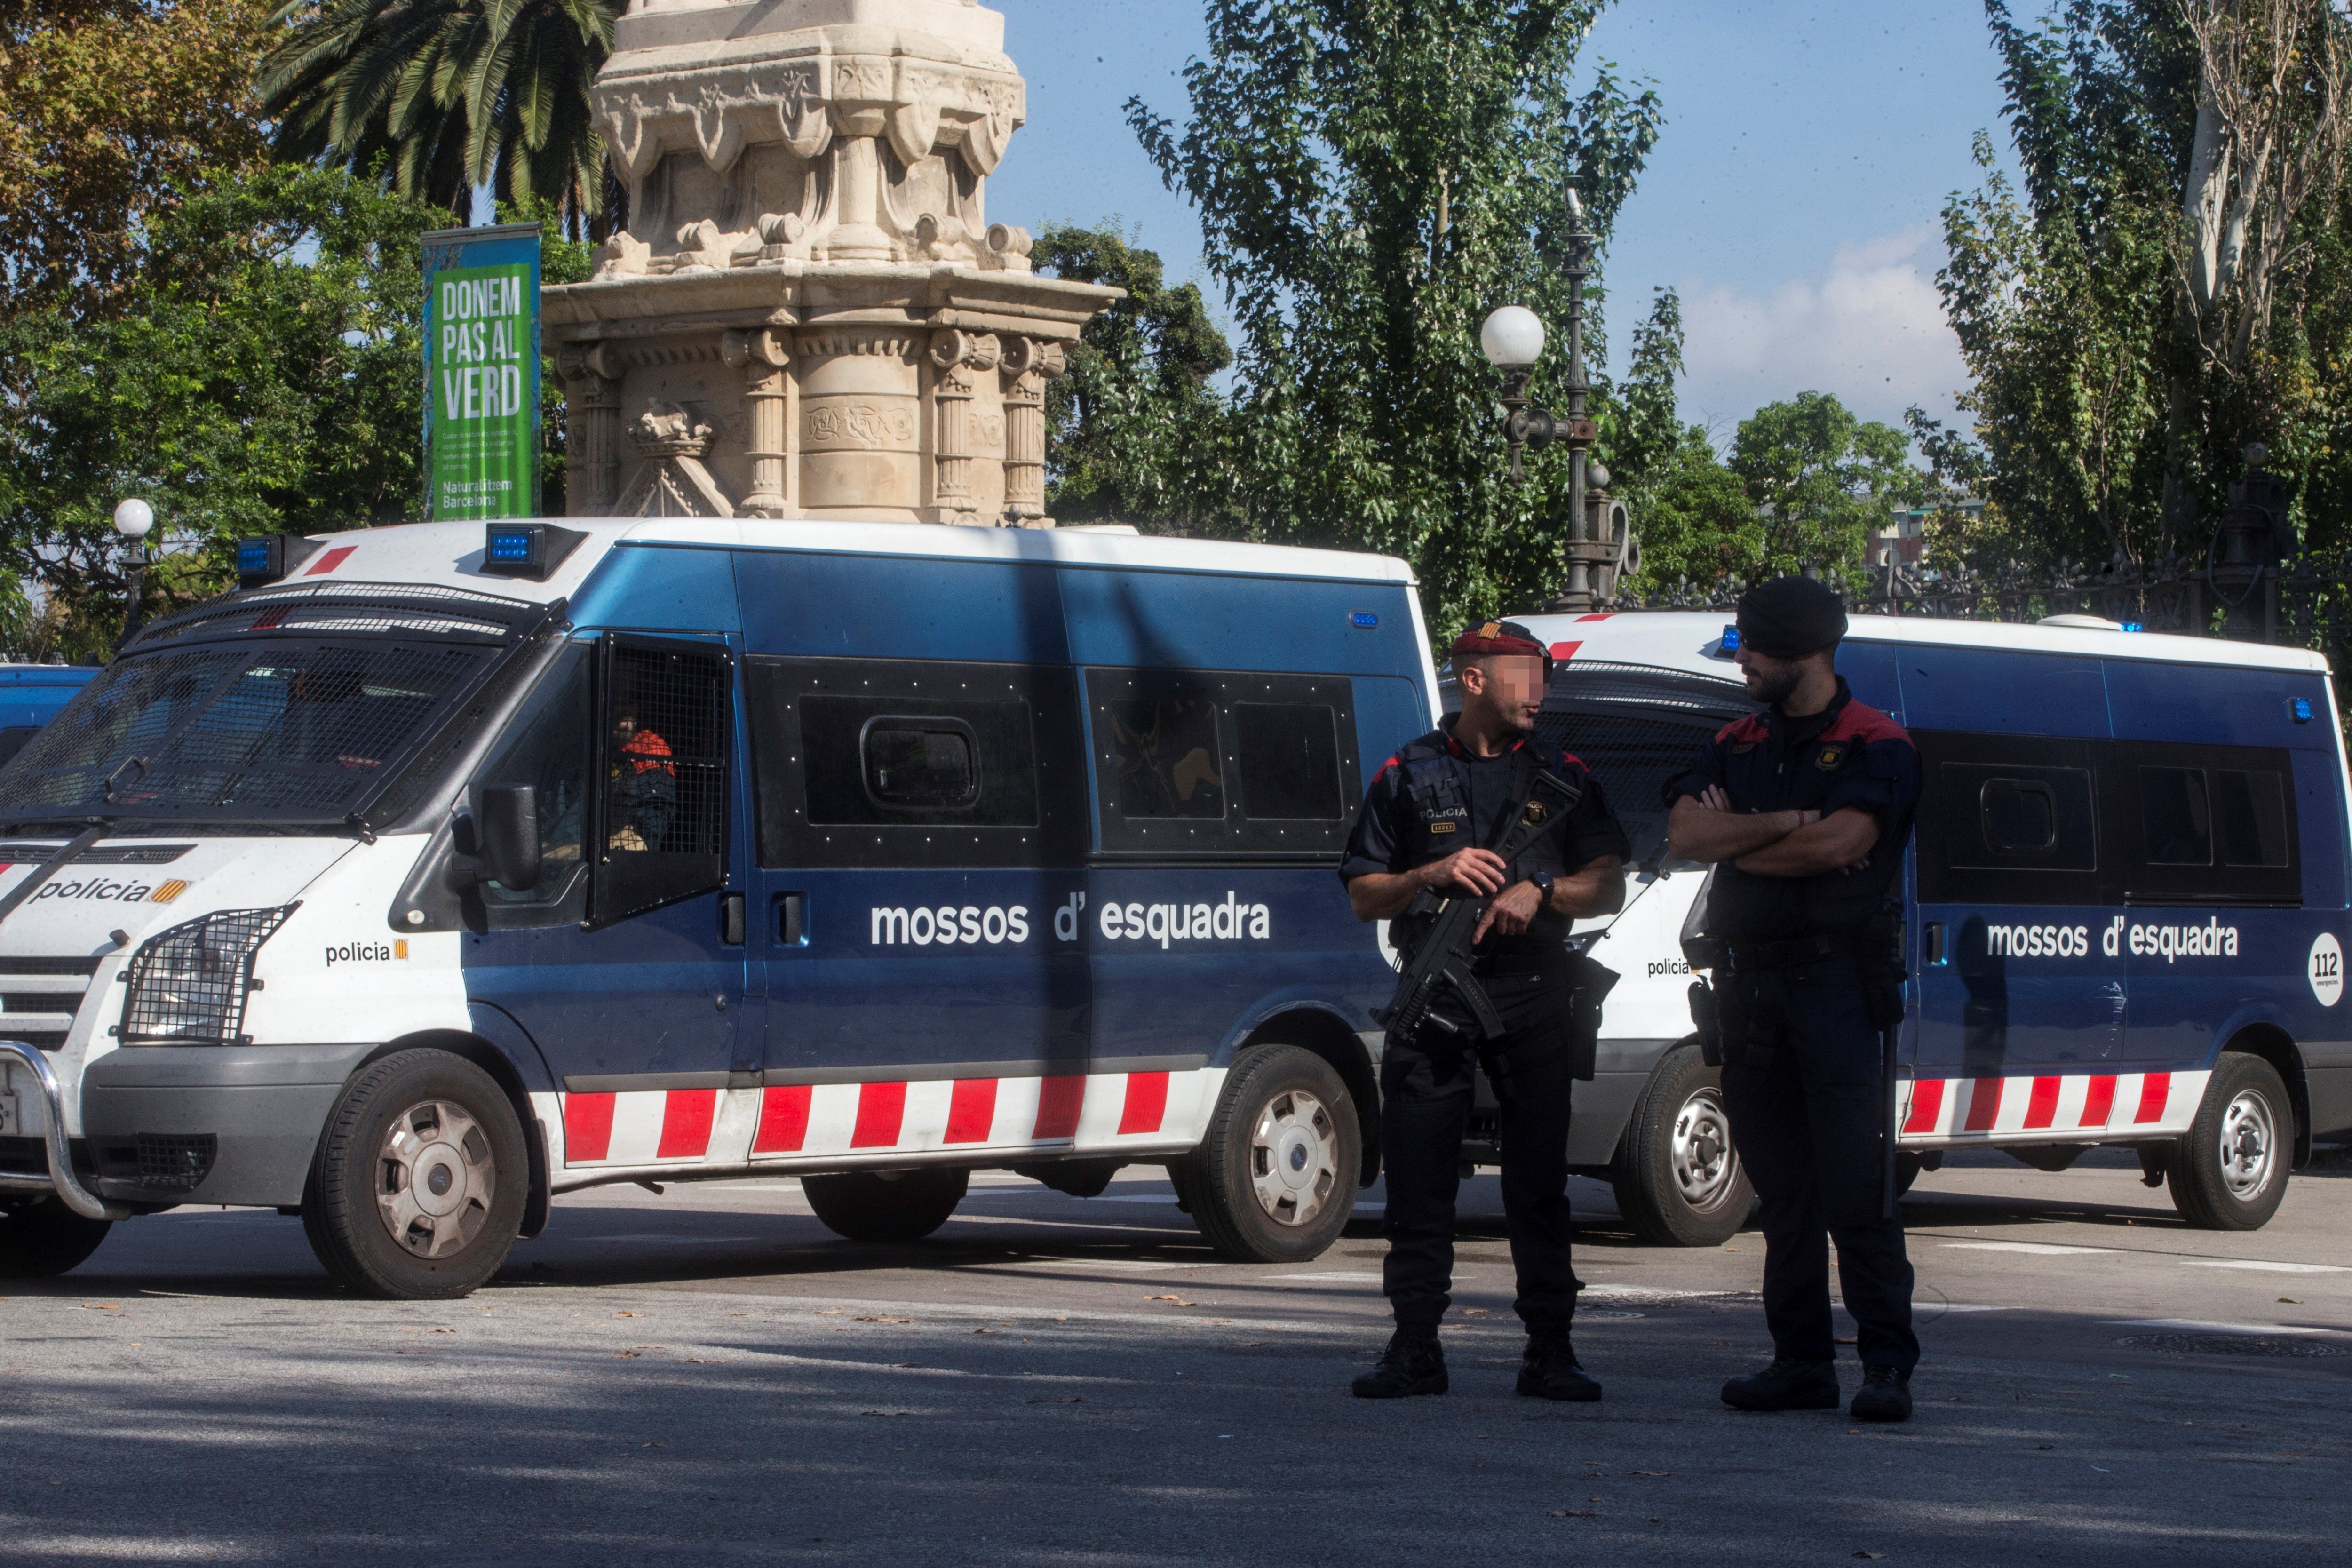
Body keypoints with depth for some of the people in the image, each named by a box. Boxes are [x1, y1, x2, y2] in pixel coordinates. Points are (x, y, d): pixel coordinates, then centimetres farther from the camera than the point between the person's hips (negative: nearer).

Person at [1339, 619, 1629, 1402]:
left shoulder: (1561, 776, 11)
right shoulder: (1407, 776, 7)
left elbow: (1609, 887, 7)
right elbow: (1365, 897, 7)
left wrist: (1539, 890, -10)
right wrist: (1434, 876, -10)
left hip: (1532, 993, 1)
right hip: (1433, 995, -1)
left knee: (1539, 1177, 0)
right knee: (1418, 1178, -1)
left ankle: (1549, 1351, 3)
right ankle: (1414, 1351, 5)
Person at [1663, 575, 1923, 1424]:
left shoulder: (1877, 747, -2)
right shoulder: (1738, 744, 16)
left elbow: (1841, 843, -17)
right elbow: (1683, 831, 2)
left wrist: (1732, 841, -3)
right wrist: (1779, 826, -12)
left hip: (1834, 979, -6)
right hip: (1748, 980, 6)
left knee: (1855, 1186, -10)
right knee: (1781, 1188, 7)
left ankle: (1888, 1363, -8)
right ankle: (1801, 1362, 11)